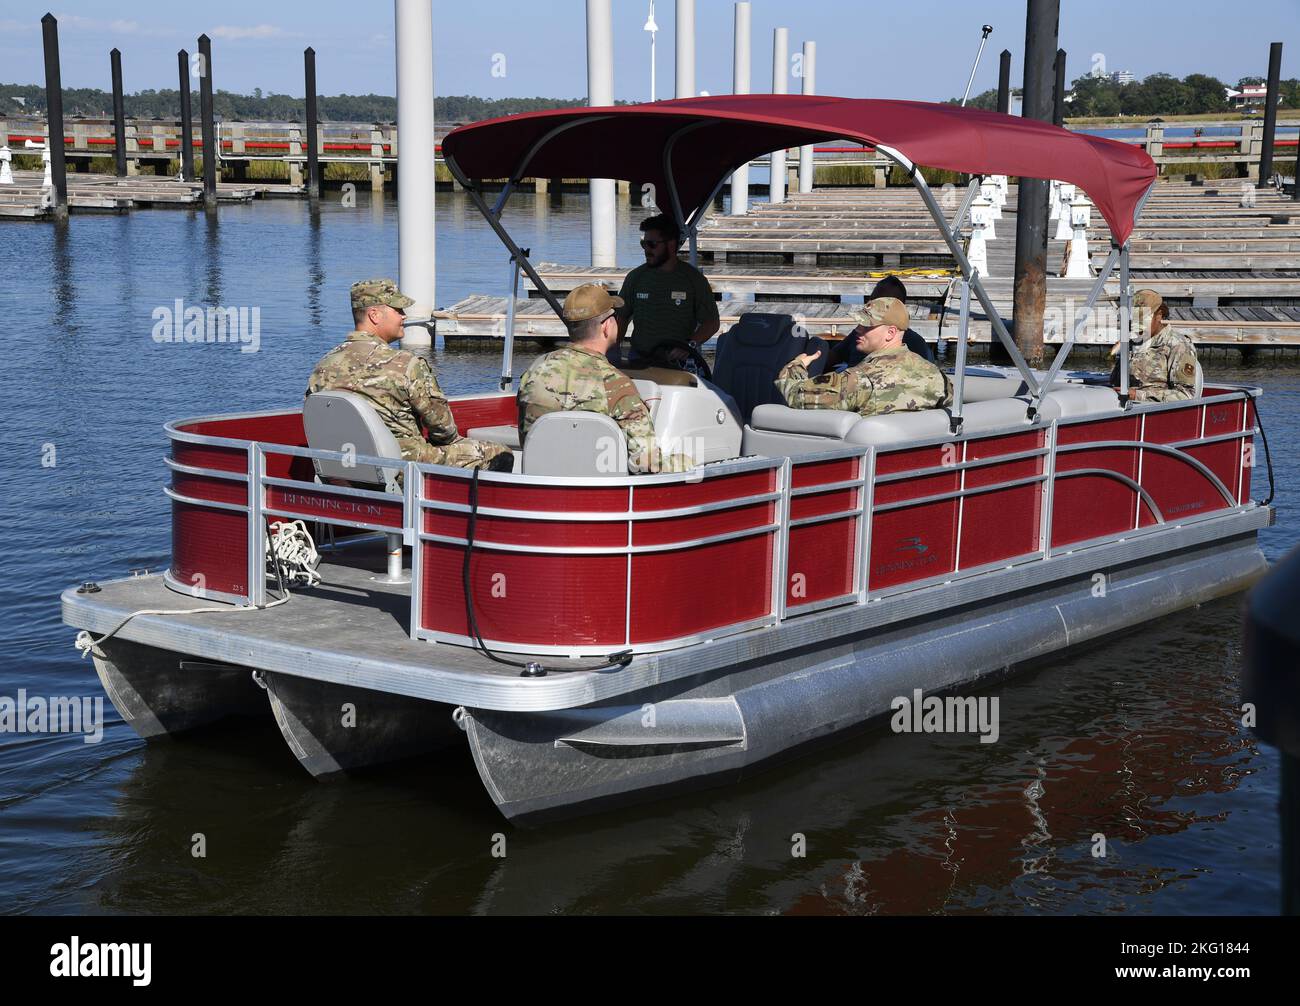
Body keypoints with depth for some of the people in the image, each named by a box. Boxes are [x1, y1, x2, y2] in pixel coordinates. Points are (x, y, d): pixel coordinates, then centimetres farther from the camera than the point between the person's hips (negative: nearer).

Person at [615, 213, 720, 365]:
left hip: (678, 362, -2)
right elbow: (622, 317, 17)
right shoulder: (636, 277, 10)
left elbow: (711, 323, 3)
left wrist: (690, 345, -14)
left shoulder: (694, 278, 2)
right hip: (639, 361, 2)